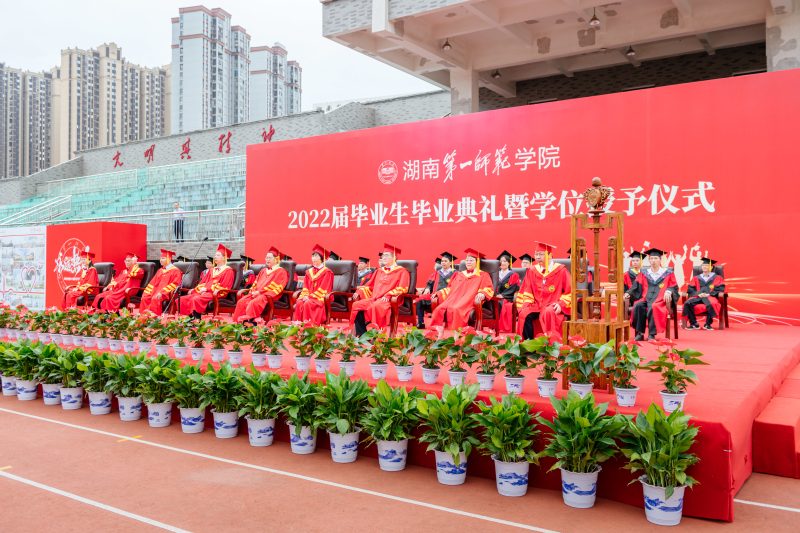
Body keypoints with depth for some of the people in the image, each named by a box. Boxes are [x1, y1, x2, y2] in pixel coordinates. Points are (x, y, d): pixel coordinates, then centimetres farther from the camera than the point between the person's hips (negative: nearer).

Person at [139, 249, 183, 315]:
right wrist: (146, 293, 7)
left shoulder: (175, 271, -1)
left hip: (166, 293, -7)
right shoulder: (160, 271, 23)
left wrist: (162, 292, -23)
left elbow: (174, 284, -12)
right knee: (145, 298, -19)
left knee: (155, 299, -35)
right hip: (155, 292, 7)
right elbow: (153, 283, 23)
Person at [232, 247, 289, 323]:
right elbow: (256, 283, 24)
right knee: (241, 302, -19)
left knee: (254, 303, -35)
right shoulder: (263, 270, 27)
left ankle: (251, 323, -36)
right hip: (256, 293, 7)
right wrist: (253, 291, -1)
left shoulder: (281, 271, 3)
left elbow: (278, 287, -9)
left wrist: (260, 292, -15)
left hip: (268, 295, -7)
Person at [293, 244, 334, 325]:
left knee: (308, 303, -33)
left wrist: (311, 296, -17)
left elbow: (323, 288, -9)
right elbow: (305, 287, 14)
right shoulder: (309, 272, 18)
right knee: (299, 303, -25)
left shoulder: (326, 272, -1)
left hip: (319, 297, -5)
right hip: (308, 297, 5)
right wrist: (305, 295, -8)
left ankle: (309, 325, -32)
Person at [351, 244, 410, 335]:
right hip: (374, 299, 7)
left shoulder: (401, 272, 7)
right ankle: (361, 335, -19)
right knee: (356, 305, -20)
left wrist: (388, 295, -21)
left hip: (388, 300, -7)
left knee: (375, 306, -38)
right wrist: (359, 292, 9)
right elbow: (370, 286, 28)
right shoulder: (380, 271, 27)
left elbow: (402, 289, -6)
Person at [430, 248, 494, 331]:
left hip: (468, 302, -5)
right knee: (440, 309, -25)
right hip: (454, 299, 5)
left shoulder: (483, 276, 15)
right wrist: (438, 293, 17)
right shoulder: (460, 275, 31)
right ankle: (439, 333, -29)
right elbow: (451, 289, 32)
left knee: (456, 310, -38)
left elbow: (489, 289, 2)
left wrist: (482, 294, -21)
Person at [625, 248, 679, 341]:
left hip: (660, 300, -3)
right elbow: (636, 287, 12)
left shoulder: (668, 273, 13)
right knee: (638, 306, -32)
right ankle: (640, 333, -29)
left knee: (653, 307, -38)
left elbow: (674, 287, 8)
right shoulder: (643, 274, 19)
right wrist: (628, 293, -8)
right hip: (646, 299, 3)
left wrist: (668, 291, -16)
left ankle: (652, 334, -32)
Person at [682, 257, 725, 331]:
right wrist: (698, 294, -9)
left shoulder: (717, 277, 13)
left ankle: (708, 324, -25)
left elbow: (719, 289, 1)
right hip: (698, 297, 3)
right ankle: (694, 324, -21)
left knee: (711, 304, -41)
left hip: (710, 297, -3)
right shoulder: (696, 278, 21)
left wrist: (709, 294, -13)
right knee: (688, 303, -30)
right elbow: (691, 289, 11)